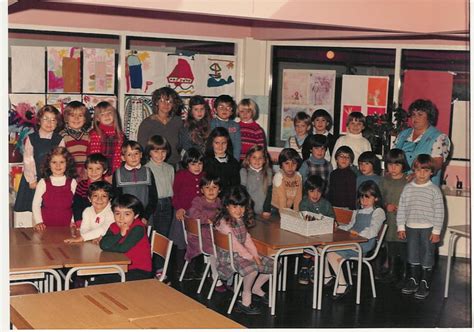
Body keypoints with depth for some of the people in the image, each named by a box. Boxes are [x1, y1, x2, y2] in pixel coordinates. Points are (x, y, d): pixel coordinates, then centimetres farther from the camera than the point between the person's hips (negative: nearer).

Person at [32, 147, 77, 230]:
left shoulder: (72, 183, 2)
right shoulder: (43, 183, 1)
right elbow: (36, 204, 3)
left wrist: (73, 221, -2)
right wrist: (39, 222, -5)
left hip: (66, 226, 0)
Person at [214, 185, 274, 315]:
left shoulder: (241, 220, 10)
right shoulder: (223, 222, -19)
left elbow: (247, 239, 10)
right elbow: (234, 243, -22)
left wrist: (255, 254, -4)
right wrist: (250, 257, -20)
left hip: (242, 253, 9)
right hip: (229, 256, -9)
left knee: (272, 265, 4)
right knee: (252, 269, -35)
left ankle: (255, 289, 22)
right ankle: (246, 298, -15)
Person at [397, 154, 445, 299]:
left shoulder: (434, 190, -7)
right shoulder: (408, 188, 2)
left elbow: (439, 211, -6)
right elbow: (401, 208, 6)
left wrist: (436, 231, -9)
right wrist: (401, 227, 3)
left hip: (428, 228, -3)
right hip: (411, 227, 3)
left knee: (427, 256, 4)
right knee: (412, 255, 13)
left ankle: (425, 284, 15)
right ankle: (413, 280, 27)